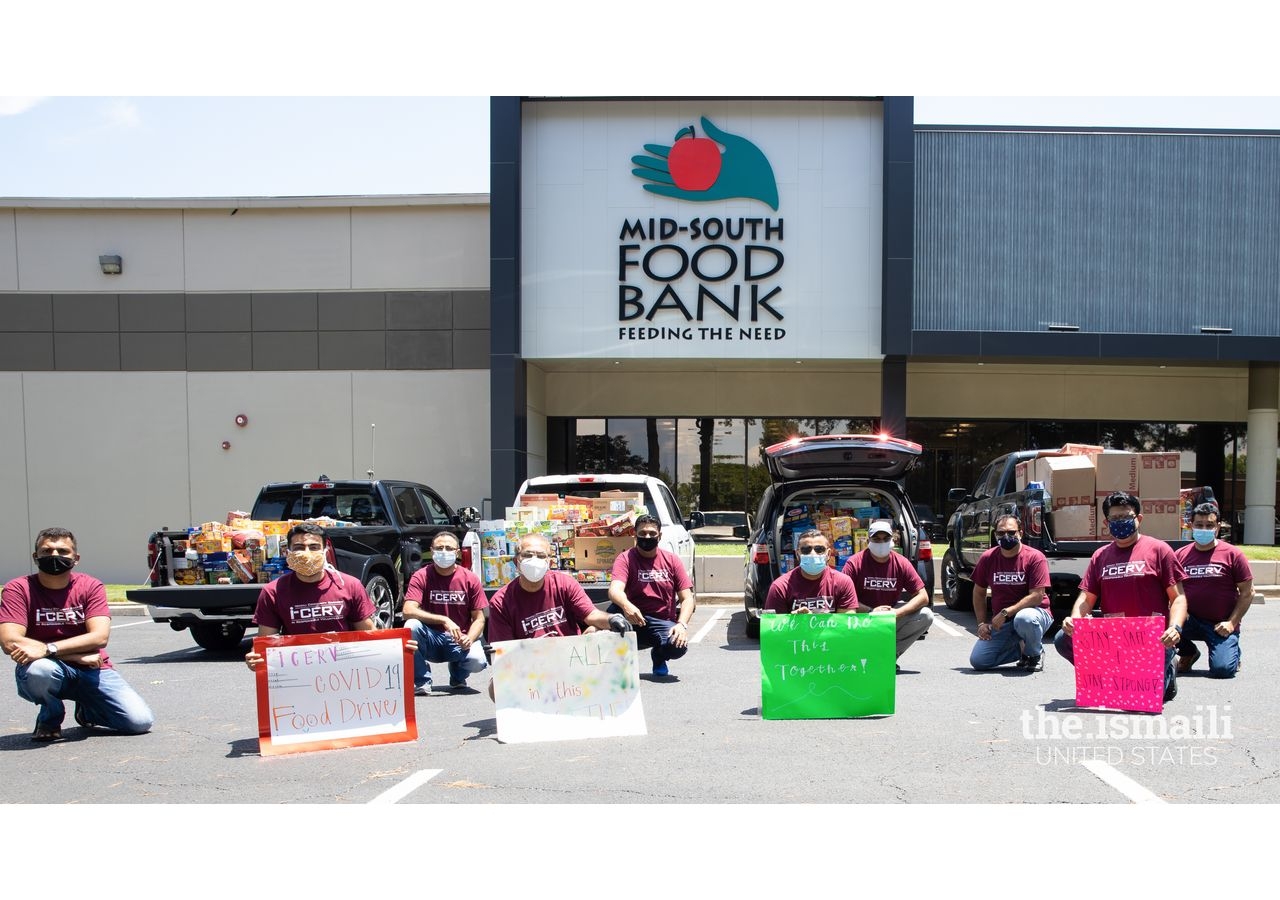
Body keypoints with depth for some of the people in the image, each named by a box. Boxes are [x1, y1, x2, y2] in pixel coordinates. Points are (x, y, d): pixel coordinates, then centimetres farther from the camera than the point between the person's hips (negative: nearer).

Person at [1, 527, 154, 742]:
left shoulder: (90, 586, -3)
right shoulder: (18, 589, -7)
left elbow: (100, 636, -16)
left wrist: (48, 648, -31)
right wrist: (78, 655, -19)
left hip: (92, 670, 2)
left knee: (140, 721, -15)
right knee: (38, 670, -40)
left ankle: (86, 710, 20)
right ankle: (50, 718, -3)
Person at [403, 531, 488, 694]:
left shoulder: (470, 579, -2)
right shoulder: (421, 577, -6)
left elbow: (479, 619, 1)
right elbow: (408, 611, -20)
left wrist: (469, 638, -21)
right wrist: (444, 620, -29)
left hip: (460, 640, 1)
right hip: (431, 639, -1)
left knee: (477, 660, -30)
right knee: (411, 626, -32)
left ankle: (457, 676, 11)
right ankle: (421, 682, -12)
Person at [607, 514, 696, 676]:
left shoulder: (672, 560, 5)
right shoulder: (626, 558, -3)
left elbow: (687, 598, 0)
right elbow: (615, 590, -22)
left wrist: (682, 624, -20)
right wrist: (626, 606, -46)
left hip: (663, 623, 2)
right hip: (634, 621, -2)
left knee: (679, 646, -31)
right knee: (616, 609, -34)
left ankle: (659, 658, 9)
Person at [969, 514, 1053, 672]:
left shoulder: (1035, 557, -12)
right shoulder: (987, 558, 1)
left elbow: (1037, 596, -19)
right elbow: (979, 594, 11)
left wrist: (1006, 612, -23)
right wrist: (982, 623, 0)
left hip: (1034, 612, -4)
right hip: (1000, 621, 4)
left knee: (1024, 619, -42)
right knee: (977, 661, -12)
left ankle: (1035, 654, -8)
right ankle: (1020, 649, 14)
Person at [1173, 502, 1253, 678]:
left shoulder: (1232, 555, -1)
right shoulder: (1180, 555, 5)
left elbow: (1247, 592, 1)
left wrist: (1232, 622, -10)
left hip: (1221, 625, -2)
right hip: (1190, 620, 2)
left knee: (1222, 669, -22)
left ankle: (1233, 651, 19)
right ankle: (1188, 652, 6)